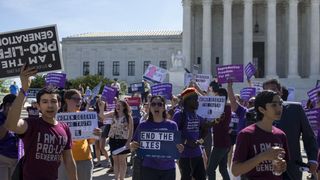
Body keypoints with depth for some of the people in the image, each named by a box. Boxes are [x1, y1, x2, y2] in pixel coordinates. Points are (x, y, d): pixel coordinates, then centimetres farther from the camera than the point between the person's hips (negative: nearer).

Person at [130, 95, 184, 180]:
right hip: (149, 168, -2)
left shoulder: (172, 125, 2)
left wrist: (180, 149, -12)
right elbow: (133, 145, 5)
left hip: (168, 168, 2)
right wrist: (132, 146, -17)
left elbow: (177, 145, 10)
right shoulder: (143, 126, 0)